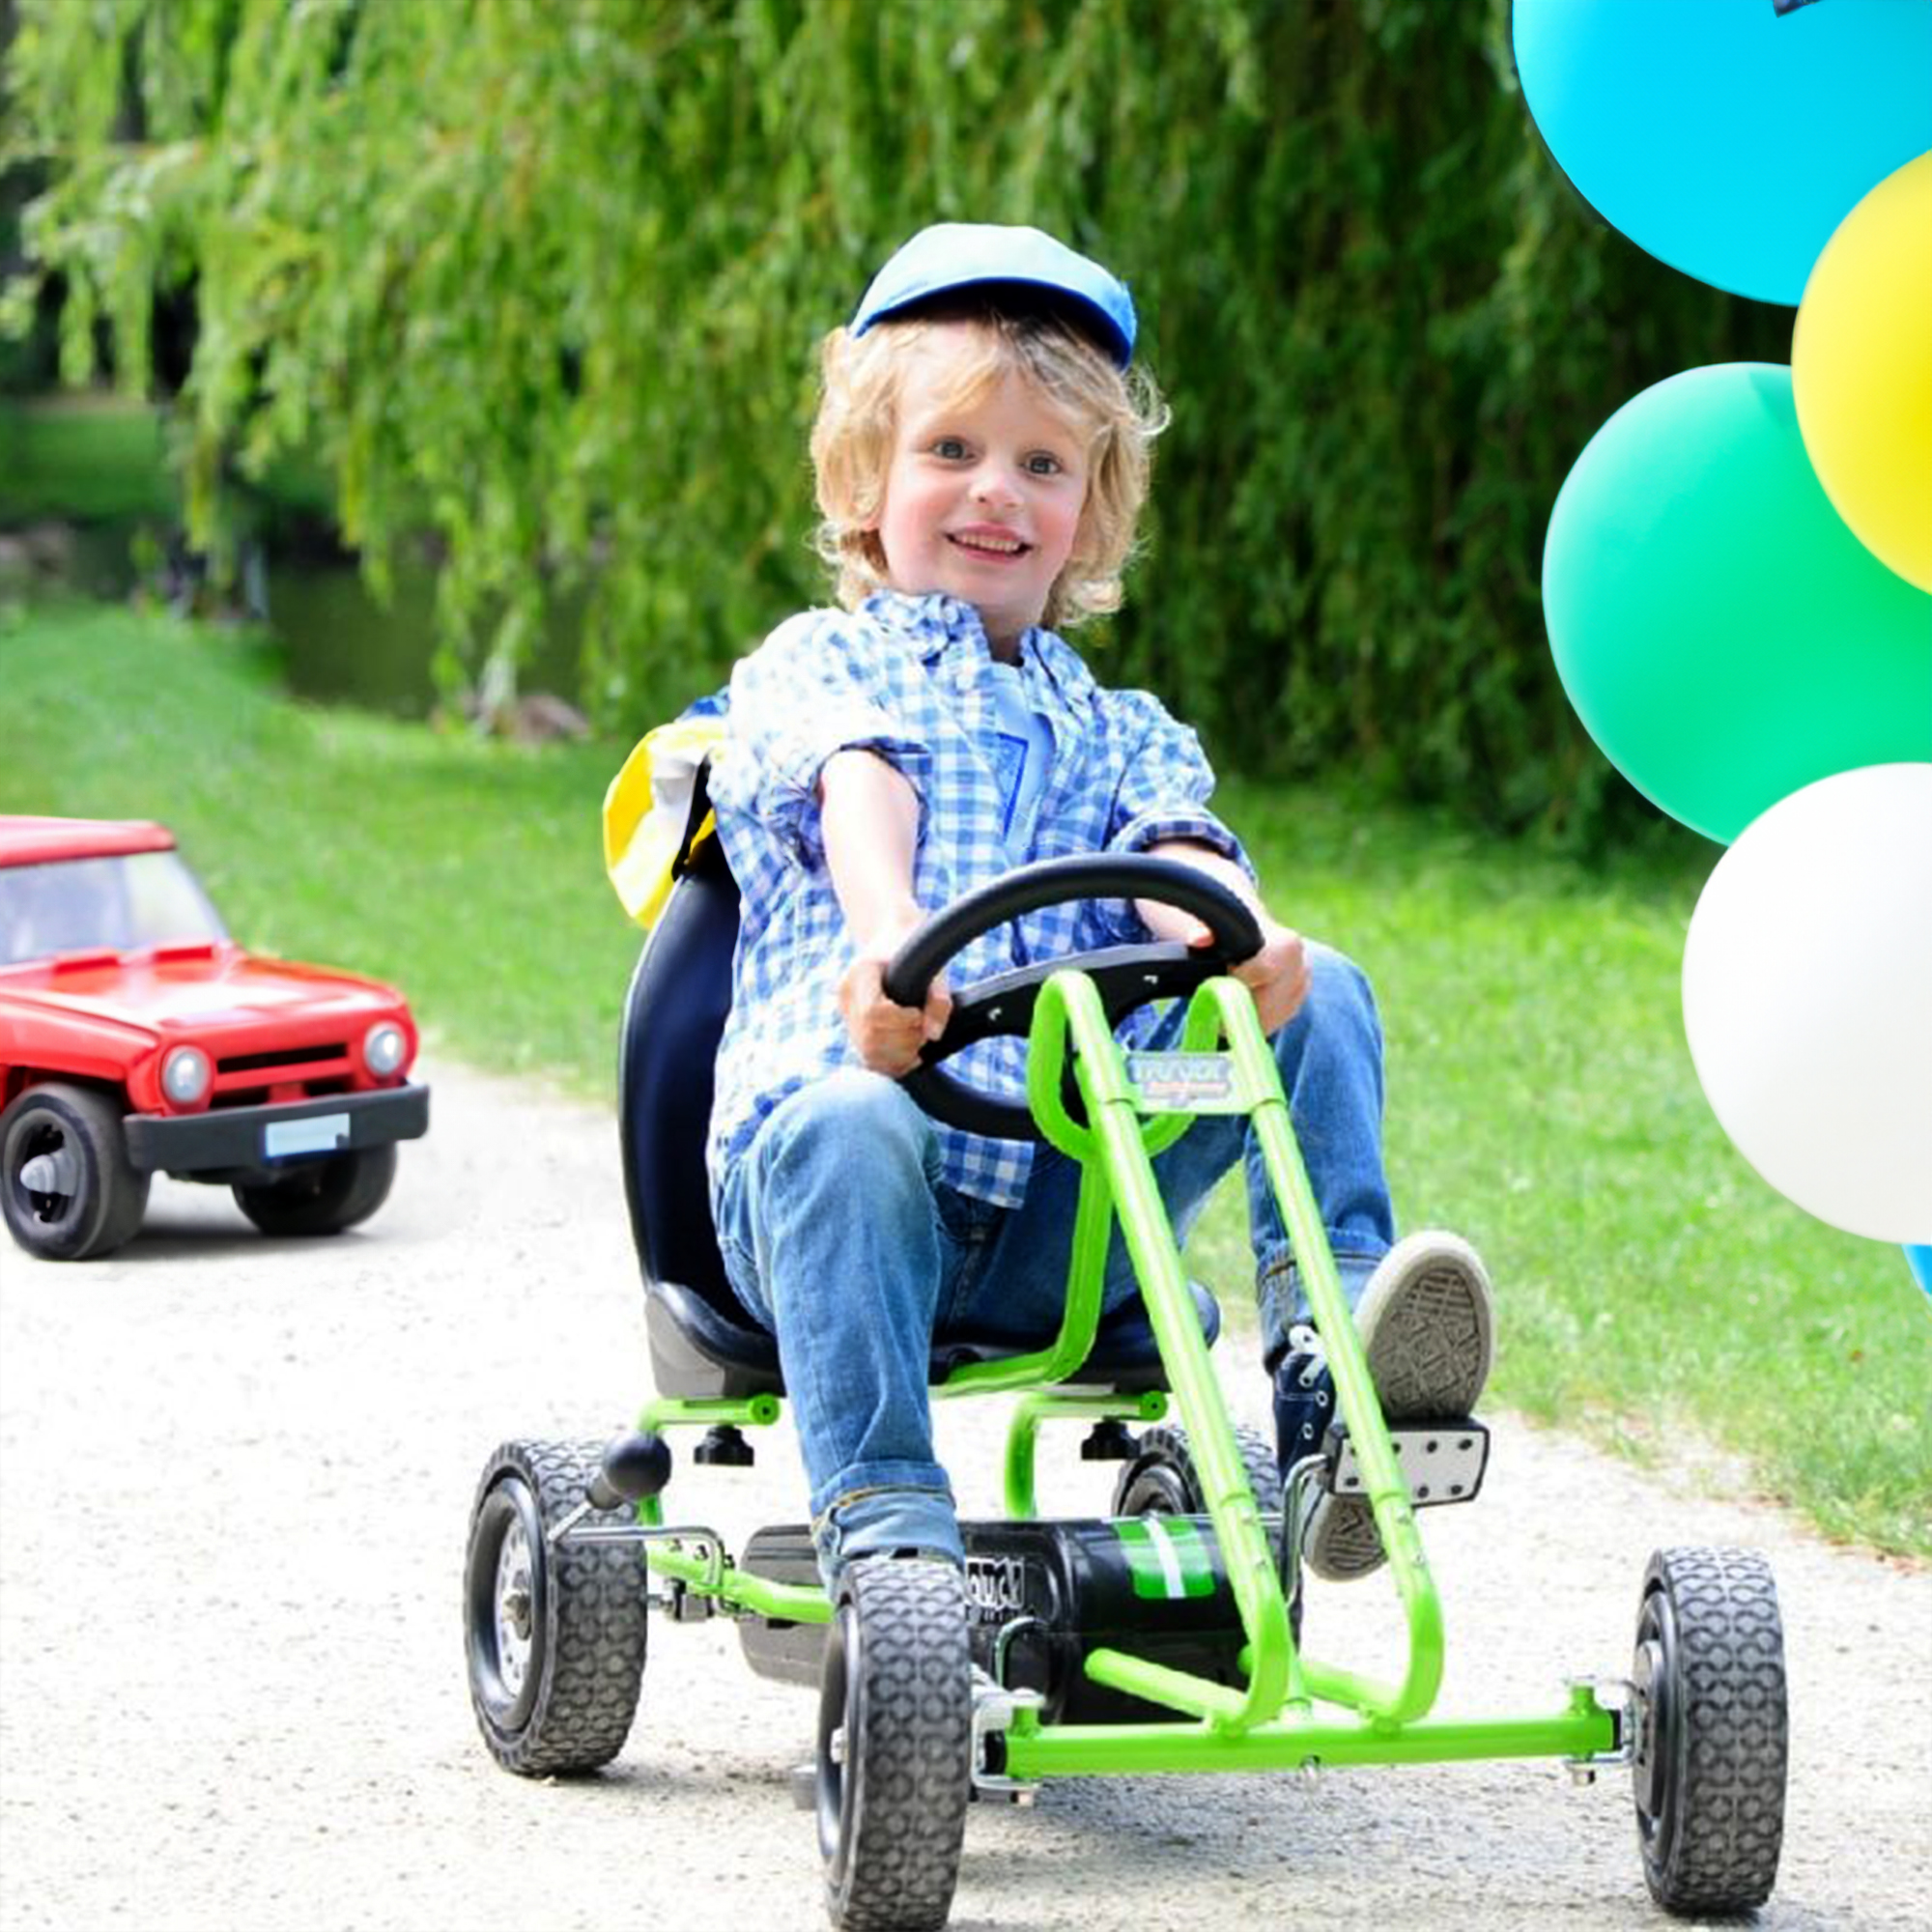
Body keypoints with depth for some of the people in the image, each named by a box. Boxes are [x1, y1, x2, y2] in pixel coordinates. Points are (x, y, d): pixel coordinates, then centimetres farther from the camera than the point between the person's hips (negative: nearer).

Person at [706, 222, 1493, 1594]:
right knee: (845, 1125, -38)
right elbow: (858, 797, -10)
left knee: (1321, 996, -12)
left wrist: (1240, 939, -25)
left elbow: (1176, 850, 2)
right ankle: (881, 1520, -39)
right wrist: (888, 943, -35)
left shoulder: (1121, 732, 27)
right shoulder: (816, 667, 15)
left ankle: (1328, 1368, -25)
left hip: (1067, 1220, 3)